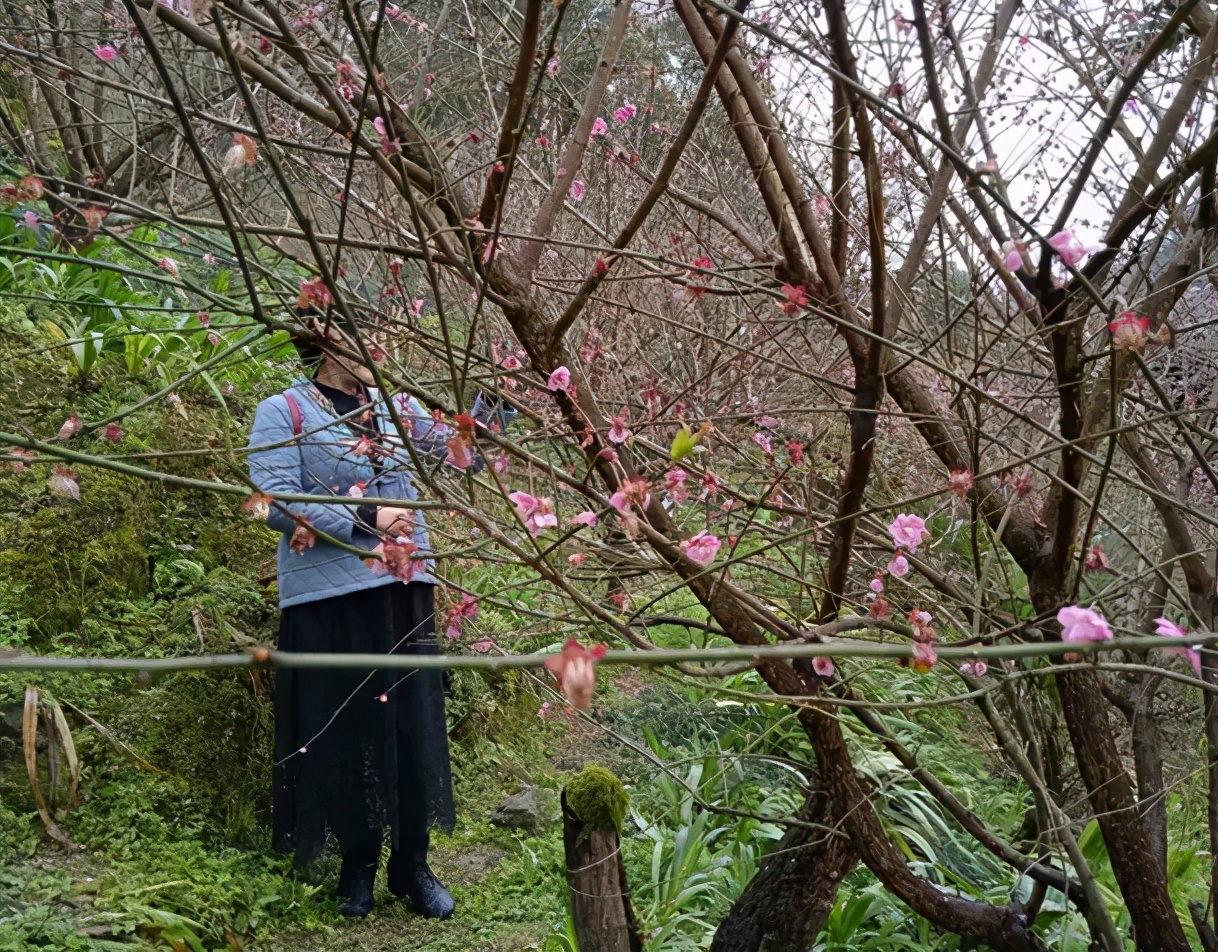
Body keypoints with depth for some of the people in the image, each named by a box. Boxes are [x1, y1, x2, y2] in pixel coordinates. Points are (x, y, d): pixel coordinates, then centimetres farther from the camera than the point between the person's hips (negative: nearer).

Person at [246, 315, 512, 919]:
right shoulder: (283, 412, -2)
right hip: (329, 598, -4)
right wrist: (366, 520, -15)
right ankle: (358, 863, 25)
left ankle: (411, 864, 21)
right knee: (347, 733, 6)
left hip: (405, 591, 4)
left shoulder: (395, 407, 12)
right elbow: (276, 502, -12)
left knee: (415, 726, 6)